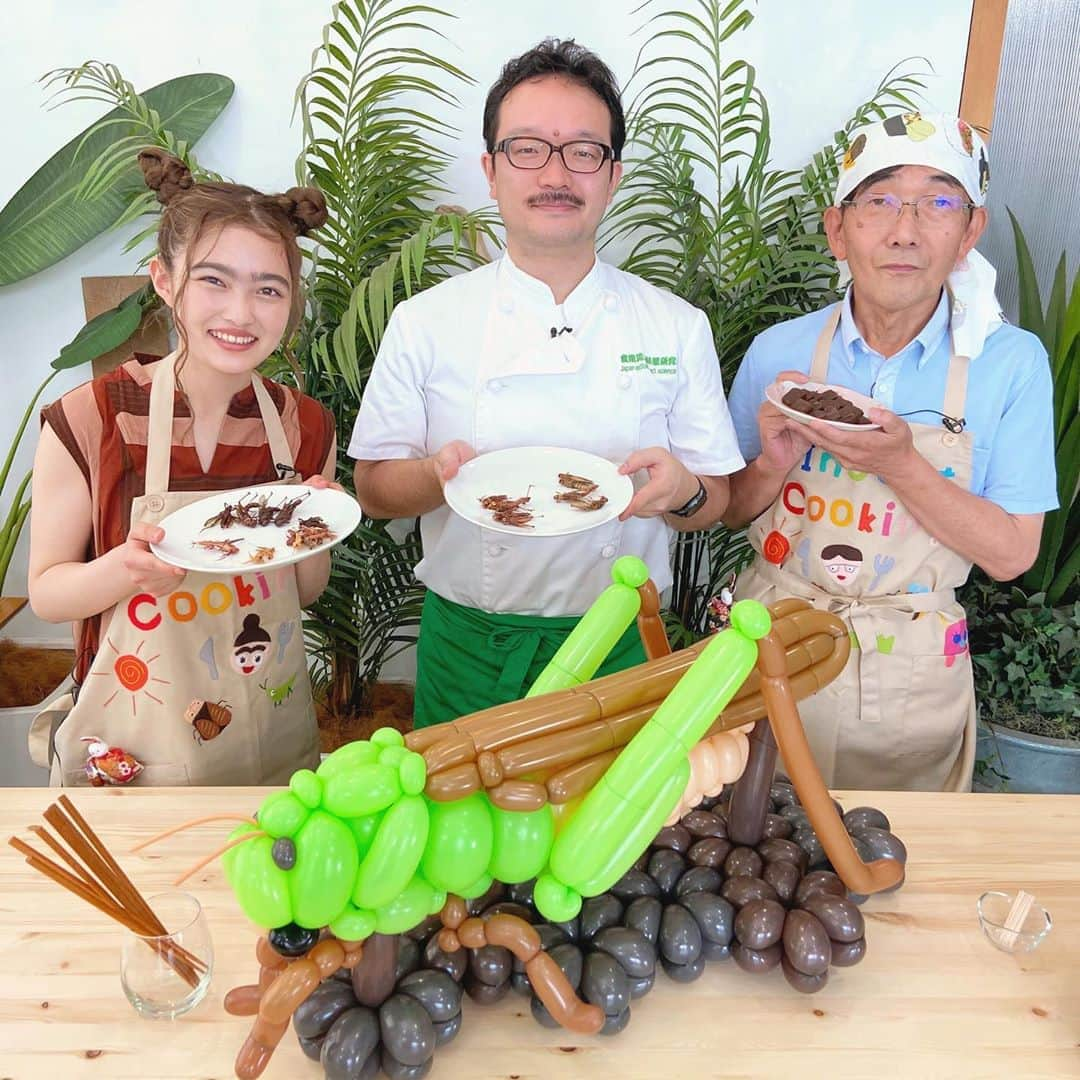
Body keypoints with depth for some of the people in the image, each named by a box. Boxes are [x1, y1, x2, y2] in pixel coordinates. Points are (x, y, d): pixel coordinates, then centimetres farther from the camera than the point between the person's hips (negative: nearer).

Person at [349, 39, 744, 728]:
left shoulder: (678, 327, -1)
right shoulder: (425, 323, -3)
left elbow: (716, 503, 2)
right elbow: (375, 488, 1)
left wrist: (682, 489, -21)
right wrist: (440, 475, -20)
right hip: (468, 646, 0)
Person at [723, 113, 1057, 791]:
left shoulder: (1011, 362, -9)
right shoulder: (778, 352, -5)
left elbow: (1011, 554, -9)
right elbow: (728, 511, 3)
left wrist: (900, 467, -23)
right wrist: (772, 468, -19)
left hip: (909, 677, -1)